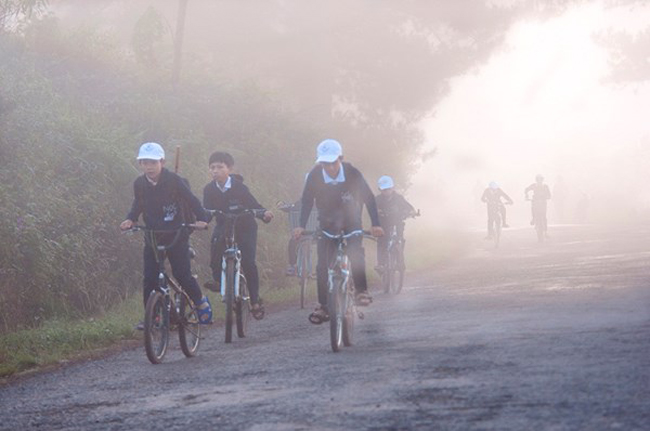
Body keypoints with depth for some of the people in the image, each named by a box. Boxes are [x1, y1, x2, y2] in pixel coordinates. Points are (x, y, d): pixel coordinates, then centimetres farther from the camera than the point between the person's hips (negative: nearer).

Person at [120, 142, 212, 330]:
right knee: (149, 279, -5)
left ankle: (201, 302, 16)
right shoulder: (139, 184, -3)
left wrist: (201, 219, -21)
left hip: (176, 236, -3)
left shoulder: (173, 181, -13)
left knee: (182, 274, -10)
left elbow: (192, 201, -7)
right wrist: (130, 219, -2)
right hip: (152, 238, 3)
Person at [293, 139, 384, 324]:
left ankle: (361, 290, -20)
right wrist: (301, 226, -28)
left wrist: (375, 225, -28)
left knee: (355, 250, -29)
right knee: (323, 264, -8)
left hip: (351, 220, -1)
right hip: (327, 222, 1)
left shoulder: (352, 173, -23)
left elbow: (368, 197, -20)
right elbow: (307, 201, -16)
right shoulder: (315, 175, -21)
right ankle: (323, 305, -2)